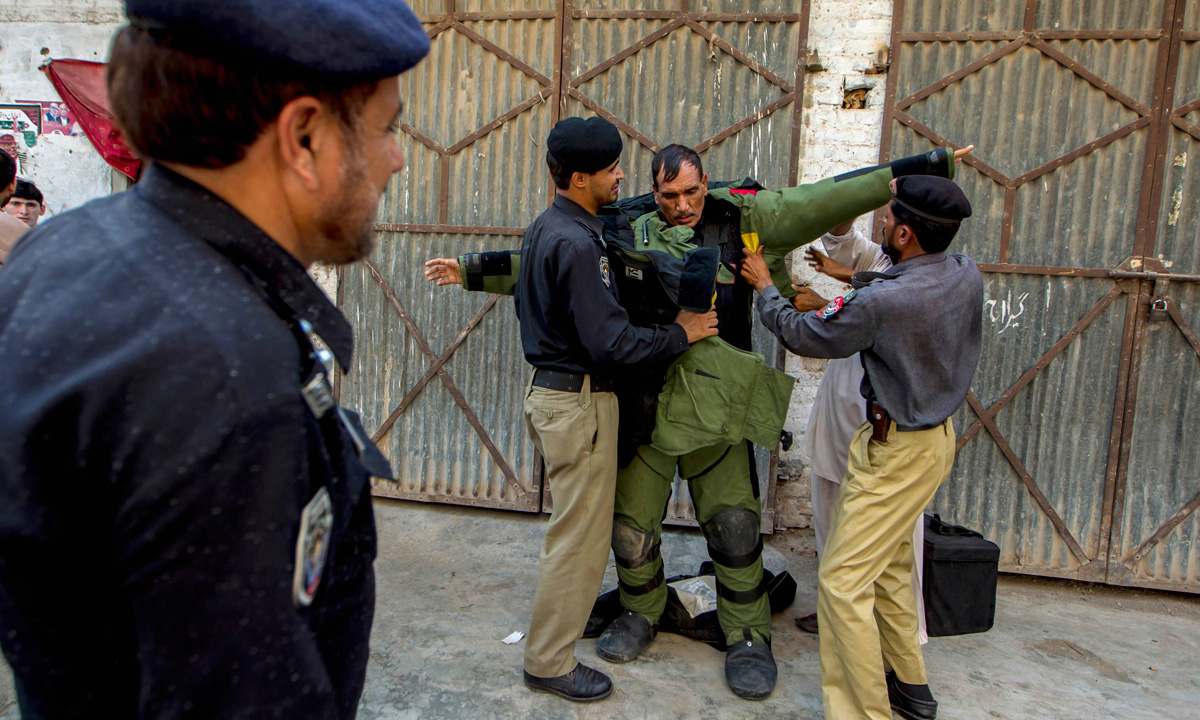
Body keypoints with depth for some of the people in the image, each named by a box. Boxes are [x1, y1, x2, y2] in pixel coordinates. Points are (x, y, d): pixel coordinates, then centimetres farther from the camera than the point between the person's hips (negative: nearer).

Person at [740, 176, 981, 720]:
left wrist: (764, 287, 5)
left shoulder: (879, 302, -27)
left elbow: (802, 335, -11)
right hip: (937, 434, 9)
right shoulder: (966, 275, -4)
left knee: (842, 580, -2)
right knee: (889, 566, 23)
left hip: (898, 448, -9)